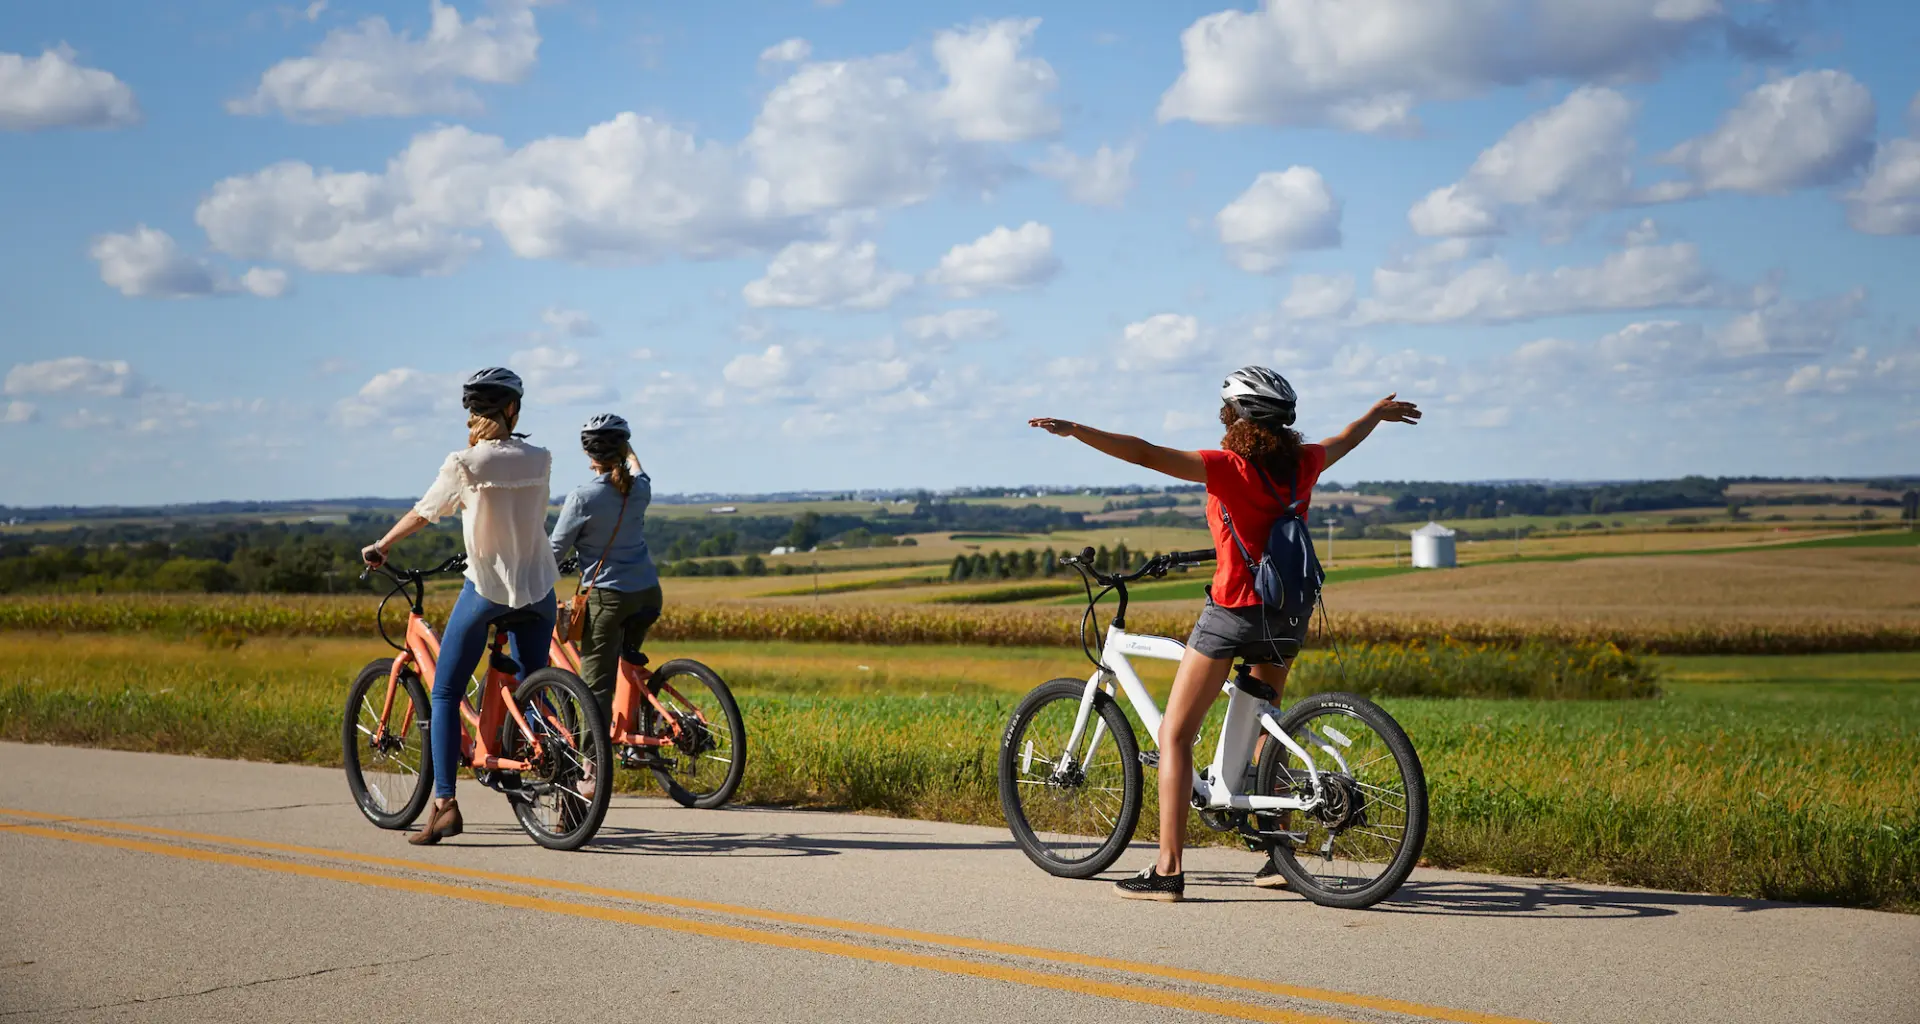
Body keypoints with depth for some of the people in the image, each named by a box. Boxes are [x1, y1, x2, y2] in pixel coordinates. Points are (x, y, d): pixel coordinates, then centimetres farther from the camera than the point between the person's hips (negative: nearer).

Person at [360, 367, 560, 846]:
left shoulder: (465, 464, -10)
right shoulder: (540, 460, 1)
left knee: (445, 695, 5)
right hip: (538, 587, 4)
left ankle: (444, 804, -4)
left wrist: (379, 547, 19)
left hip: (486, 589, -4)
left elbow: (421, 515, 3)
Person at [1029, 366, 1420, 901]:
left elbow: (1146, 454, -24)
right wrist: (1379, 412, 45)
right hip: (1289, 613, 7)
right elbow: (1346, 438, 25)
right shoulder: (1301, 465, 3)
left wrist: (1075, 430, -24)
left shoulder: (1230, 469, -15)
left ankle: (1168, 870, -6)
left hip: (1236, 611, -7)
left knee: (1174, 735, 0)